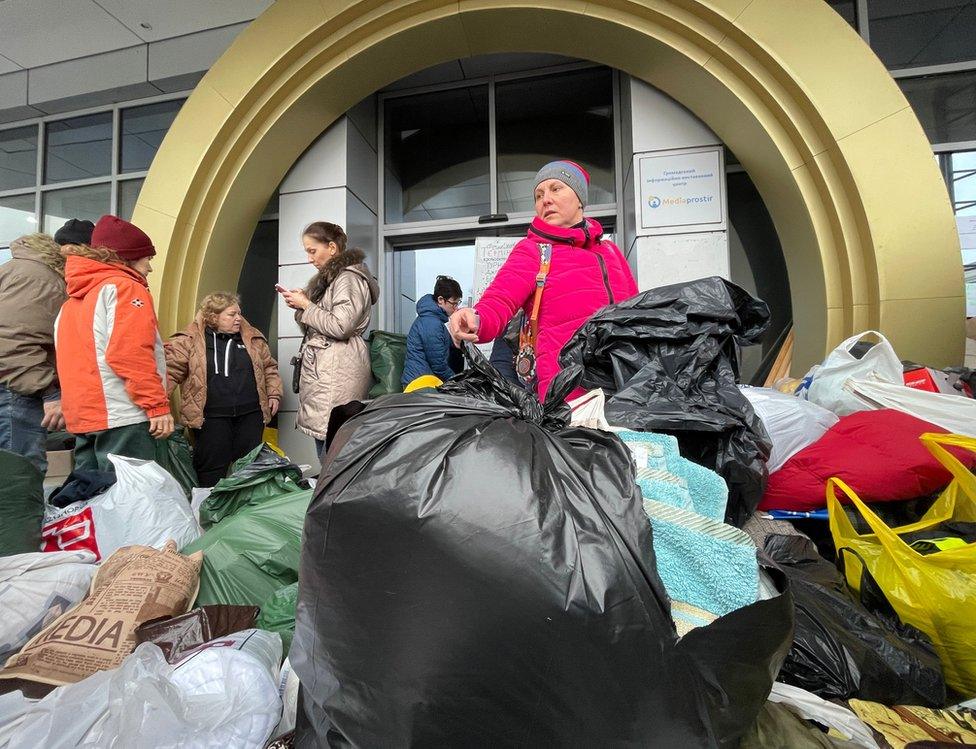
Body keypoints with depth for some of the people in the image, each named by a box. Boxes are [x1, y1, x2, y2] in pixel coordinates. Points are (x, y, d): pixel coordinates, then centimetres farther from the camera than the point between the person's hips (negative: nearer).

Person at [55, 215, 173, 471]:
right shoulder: (124, 287, -5)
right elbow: (131, 354, -18)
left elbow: (70, 357, 21)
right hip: (122, 417, -9)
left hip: (82, 416, 9)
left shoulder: (75, 298, 21)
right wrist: (158, 405, -17)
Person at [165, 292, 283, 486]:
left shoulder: (253, 337, 10)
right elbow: (170, 370, -4)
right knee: (213, 470, 2)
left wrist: (274, 393, 8)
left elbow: (269, 367, 17)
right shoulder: (190, 340, -2)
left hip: (250, 414, 3)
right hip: (211, 417, -3)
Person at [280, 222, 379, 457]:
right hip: (322, 368, 10)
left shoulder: (349, 277, -6)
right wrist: (300, 304, 11)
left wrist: (306, 306, -5)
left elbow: (340, 327, -16)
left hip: (337, 371, -9)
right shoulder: (330, 278, 23)